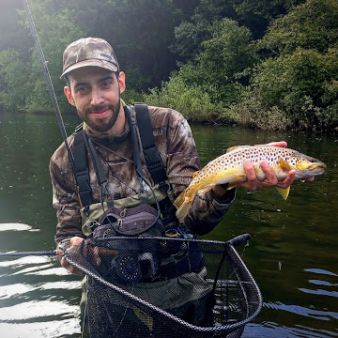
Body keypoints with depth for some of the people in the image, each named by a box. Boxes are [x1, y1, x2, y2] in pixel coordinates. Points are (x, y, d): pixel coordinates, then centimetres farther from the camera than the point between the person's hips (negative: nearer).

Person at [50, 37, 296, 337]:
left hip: (180, 289, -1)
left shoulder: (168, 126, -8)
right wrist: (71, 250, -16)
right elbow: (68, 232, 7)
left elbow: (193, 218, -13)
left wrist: (223, 186, -34)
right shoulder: (64, 161, -3)